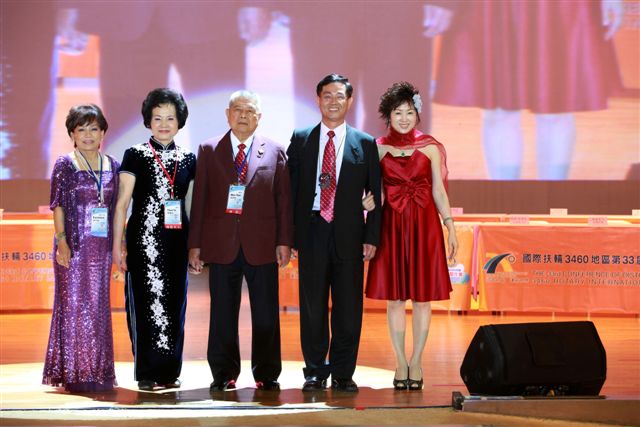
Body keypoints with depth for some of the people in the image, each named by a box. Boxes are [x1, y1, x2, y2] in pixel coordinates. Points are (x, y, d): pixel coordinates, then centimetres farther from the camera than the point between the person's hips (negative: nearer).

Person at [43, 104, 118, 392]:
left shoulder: (111, 166, 11)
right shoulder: (64, 165, 0)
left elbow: (116, 207, 12)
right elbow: (58, 205, -4)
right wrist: (61, 241, -13)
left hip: (101, 245, 4)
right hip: (73, 244, -4)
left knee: (98, 306, 7)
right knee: (73, 304, -2)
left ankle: (98, 371, 13)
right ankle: (73, 373, 3)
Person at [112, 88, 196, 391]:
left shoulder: (188, 159, 9)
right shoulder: (136, 155, 0)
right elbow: (122, 202, -1)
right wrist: (117, 244, -6)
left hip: (177, 240, 3)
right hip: (144, 239, -3)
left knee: (174, 303, 6)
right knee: (146, 301, -3)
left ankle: (169, 371, 13)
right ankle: (148, 373, 2)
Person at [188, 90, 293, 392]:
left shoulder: (275, 151, 7)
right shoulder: (209, 150, 8)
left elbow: (284, 198, 5)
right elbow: (199, 199, 6)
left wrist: (284, 241, -2)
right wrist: (195, 244, 1)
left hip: (262, 245, 0)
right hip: (222, 245, 0)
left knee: (266, 314, 3)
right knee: (222, 313, 5)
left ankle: (266, 374, 13)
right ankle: (224, 375, 13)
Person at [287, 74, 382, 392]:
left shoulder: (365, 144, 7)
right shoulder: (300, 139, 8)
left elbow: (375, 194, 6)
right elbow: (290, 188, 6)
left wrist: (371, 237, -2)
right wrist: (289, 234, -1)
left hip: (348, 235, 0)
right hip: (312, 232, 0)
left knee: (348, 308, 2)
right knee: (312, 306, 4)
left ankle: (343, 374, 11)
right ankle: (315, 372, 13)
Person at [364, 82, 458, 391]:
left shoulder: (430, 147, 3)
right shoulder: (379, 148, 5)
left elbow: (438, 190, 4)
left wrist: (451, 228, -2)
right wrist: (370, 200, -13)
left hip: (424, 225, 0)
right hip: (392, 226, 1)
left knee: (422, 296, 1)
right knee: (394, 296, 2)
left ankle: (416, 362, 9)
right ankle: (401, 363, 10)